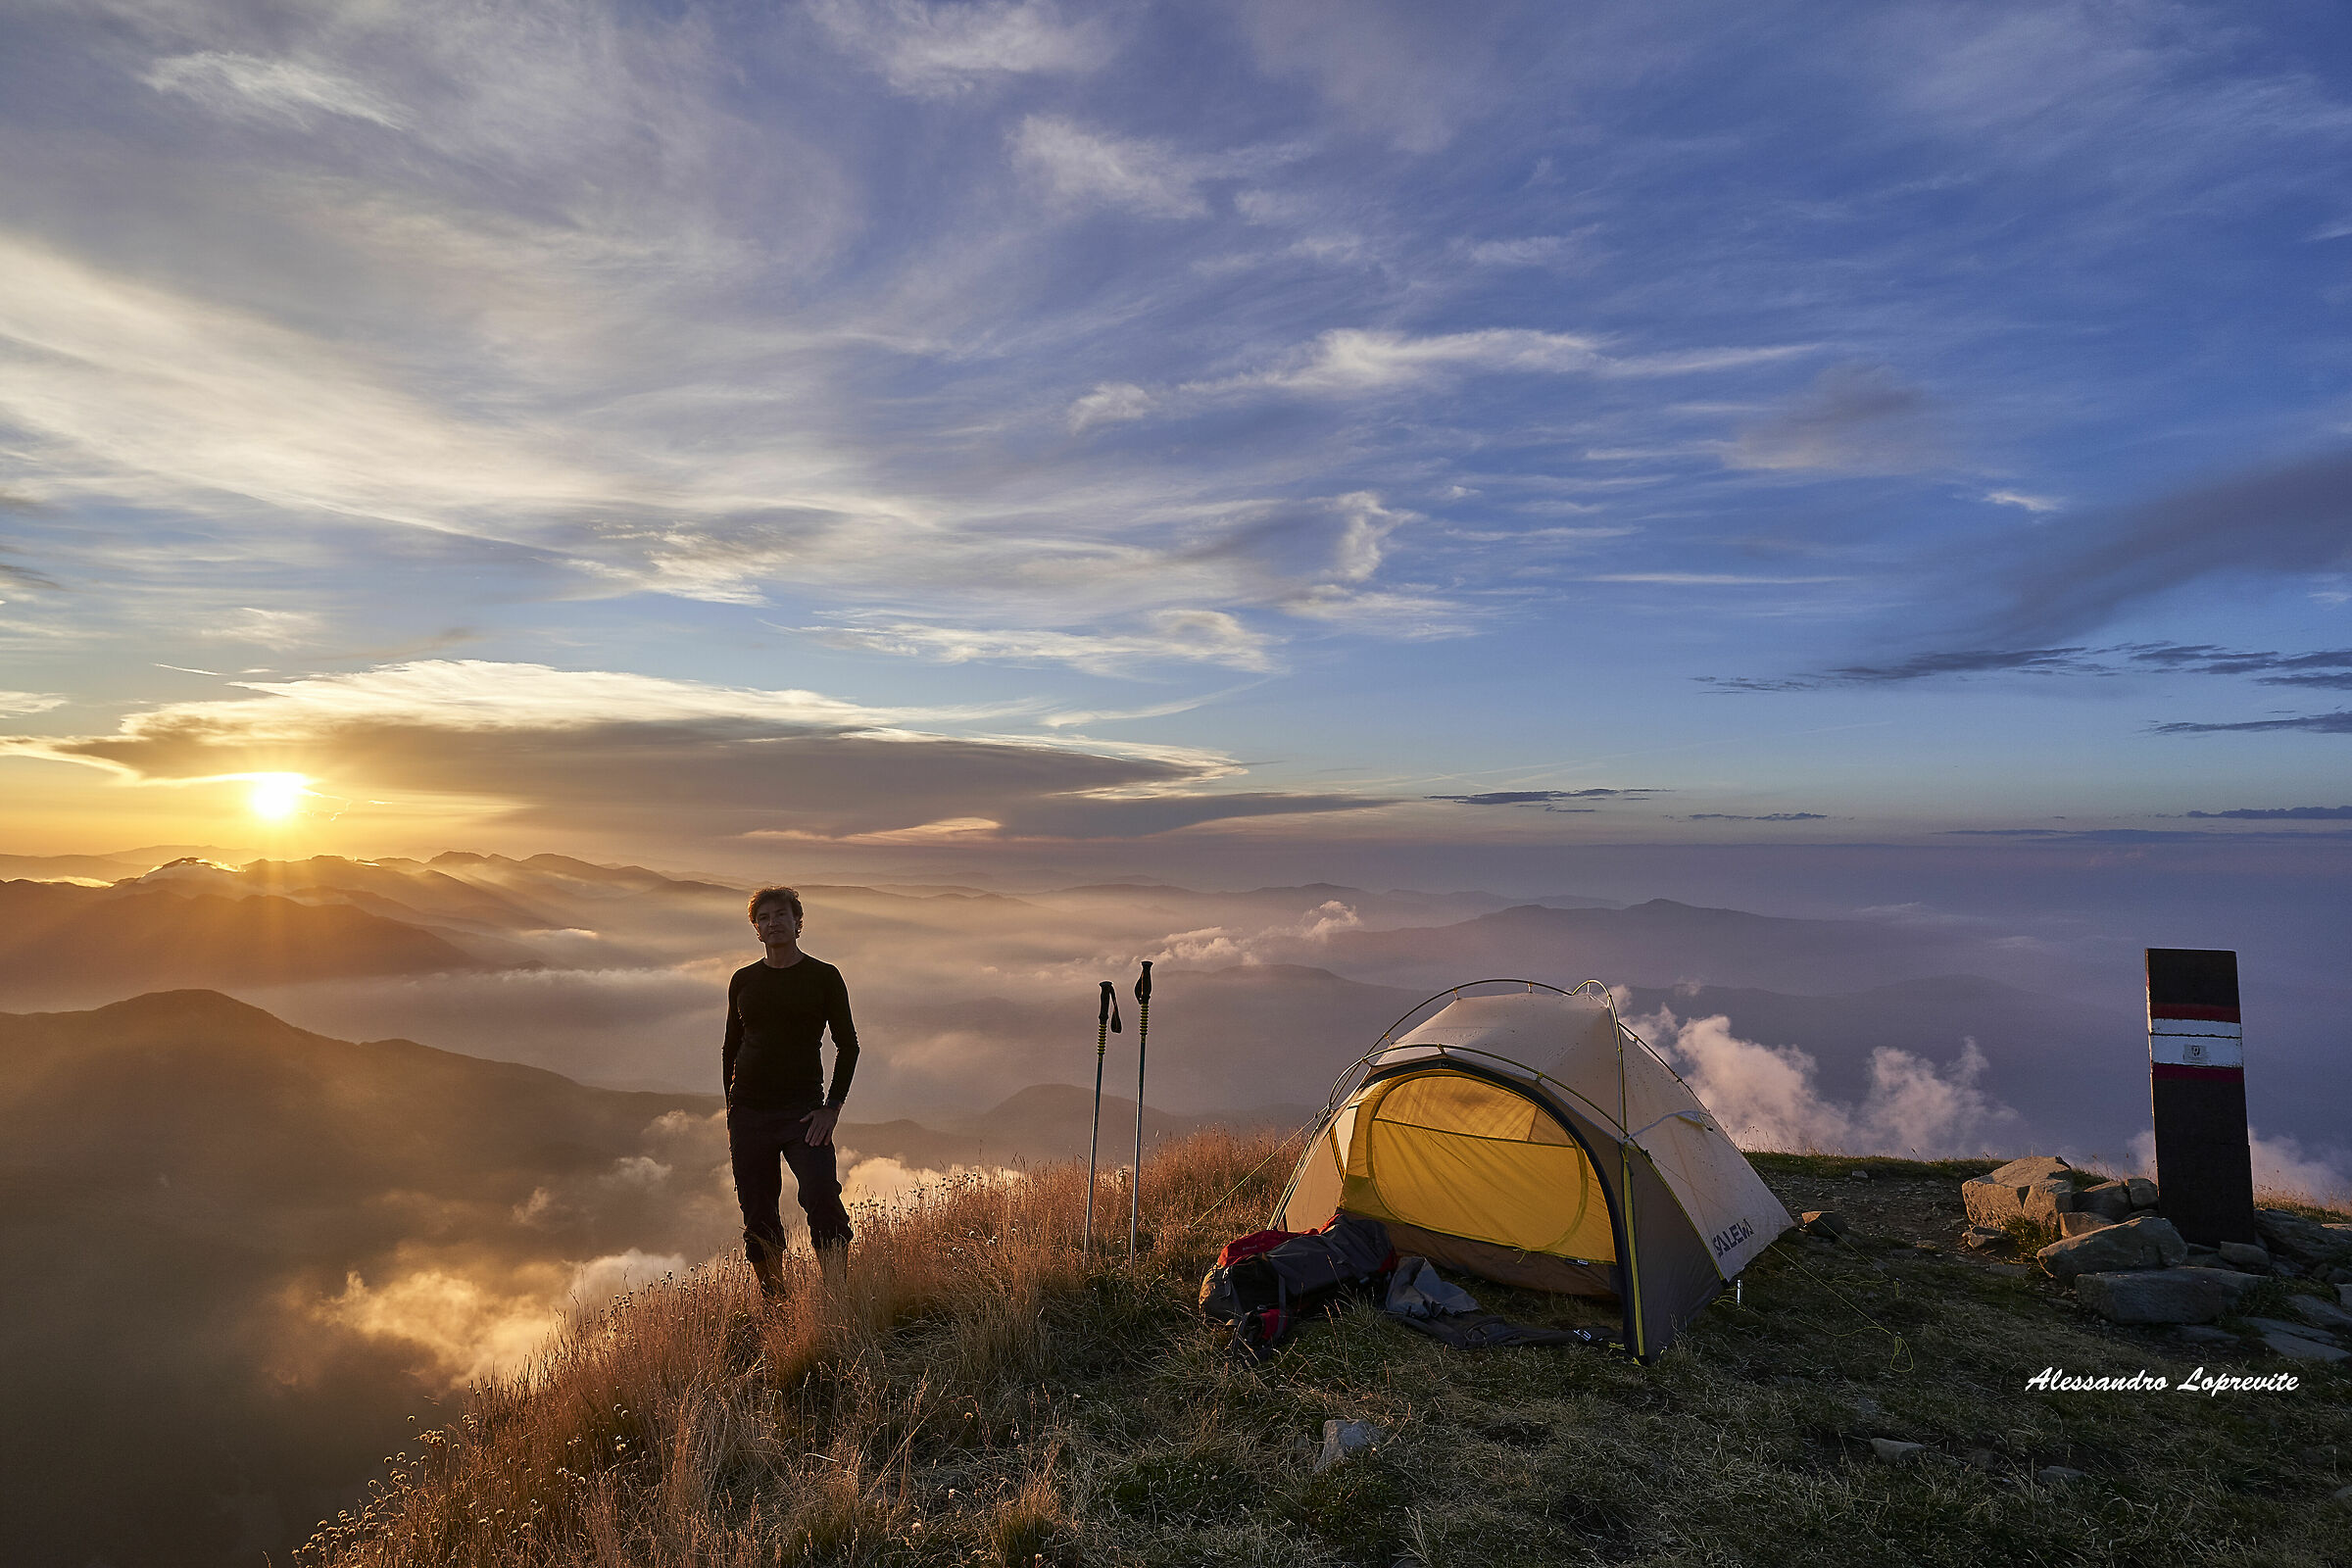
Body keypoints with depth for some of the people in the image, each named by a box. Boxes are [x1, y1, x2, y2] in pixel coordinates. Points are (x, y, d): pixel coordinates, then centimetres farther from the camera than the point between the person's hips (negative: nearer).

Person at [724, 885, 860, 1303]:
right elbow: (731, 1047, 17)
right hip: (749, 1111, 3)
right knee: (759, 1217, 5)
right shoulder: (743, 981, 11)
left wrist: (832, 1107, -7)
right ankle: (773, 1303, 17)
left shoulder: (823, 977, 2)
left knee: (822, 1200, -17)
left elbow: (847, 1045, 2)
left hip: (803, 1110, -3)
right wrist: (731, 1108, 9)